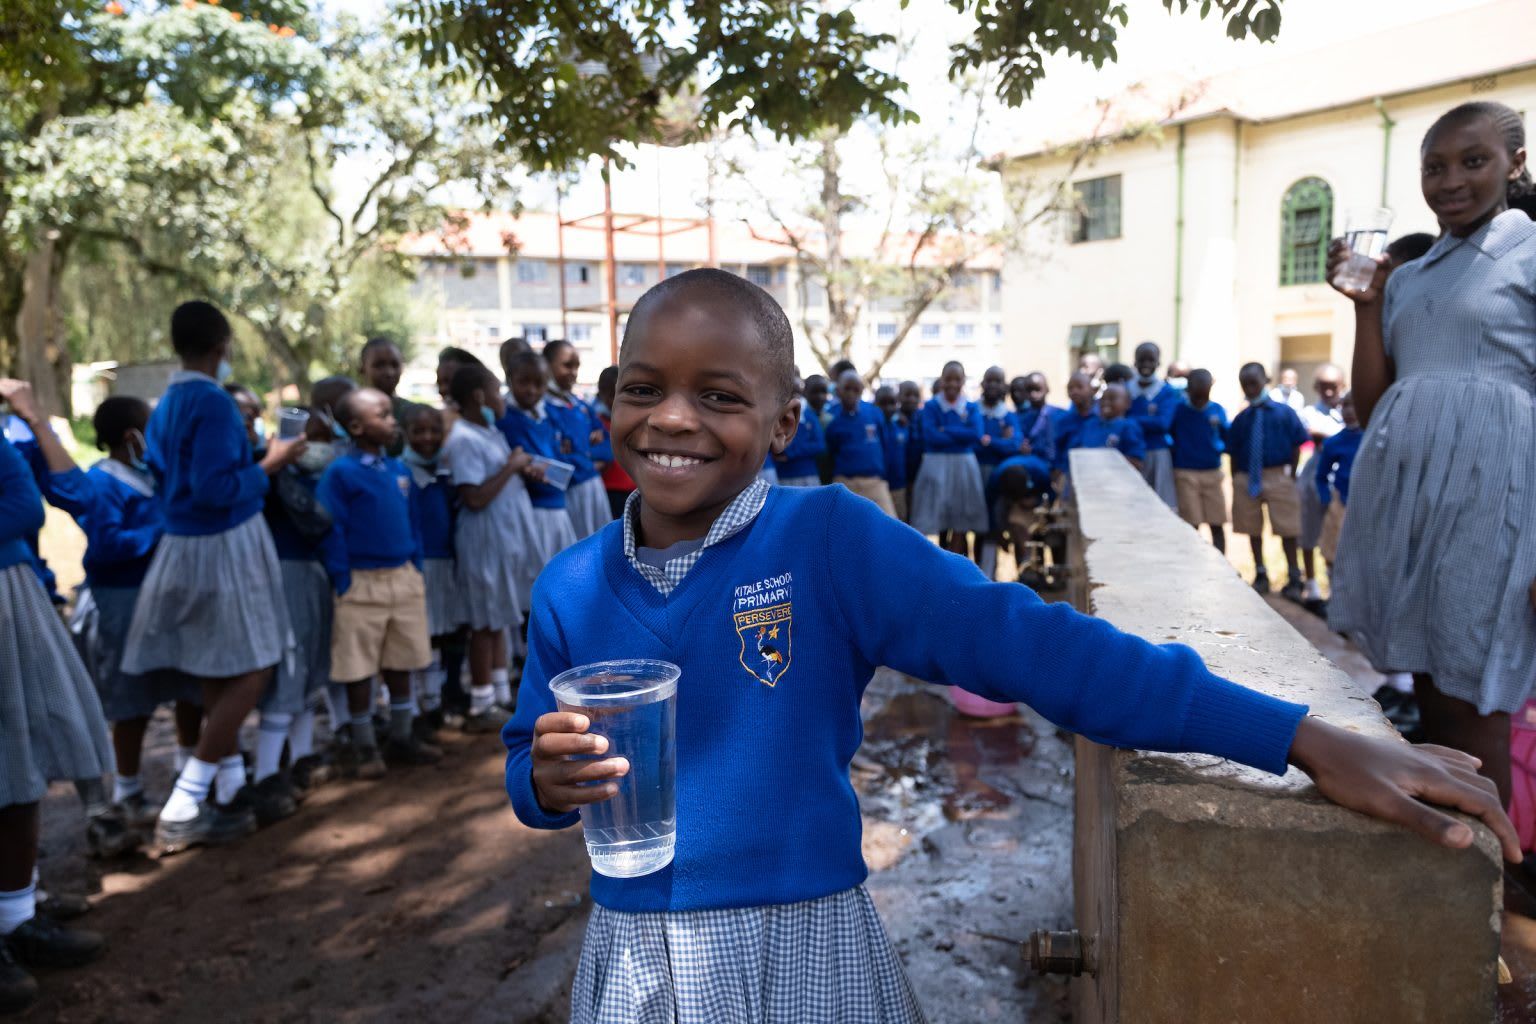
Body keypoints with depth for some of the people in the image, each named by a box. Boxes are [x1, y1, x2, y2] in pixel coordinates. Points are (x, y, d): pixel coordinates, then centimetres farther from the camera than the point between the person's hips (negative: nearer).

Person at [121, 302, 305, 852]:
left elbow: (173, 478, 18)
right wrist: (270, 463, -12)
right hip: (225, 545, -9)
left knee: (219, 673, 16)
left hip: (182, 541, 9)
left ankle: (230, 792, 26)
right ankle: (182, 807, -1)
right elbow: (216, 489, -24)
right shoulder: (214, 402, -18)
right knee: (252, 670, -2)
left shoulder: (165, 405, 11)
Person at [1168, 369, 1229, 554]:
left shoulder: (1217, 410, 2)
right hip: (1186, 474, -2)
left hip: (1212, 473, 2)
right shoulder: (1178, 410, -4)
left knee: (1217, 524, 5)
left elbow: (1228, 440, 3)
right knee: (1191, 525, 0)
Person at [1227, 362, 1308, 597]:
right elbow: (1233, 453, 6)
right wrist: (1236, 480, 1)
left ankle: (1294, 578, 14)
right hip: (1247, 478, 3)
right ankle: (1260, 575, 26)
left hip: (1278, 477, -3)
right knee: (1253, 529, 12)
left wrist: (1291, 474, -7)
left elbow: (1296, 446, -2)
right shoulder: (1241, 419, 4)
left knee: (1287, 530, 3)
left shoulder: (1284, 413, -3)